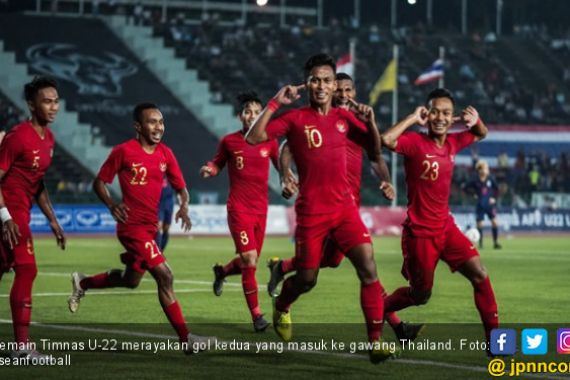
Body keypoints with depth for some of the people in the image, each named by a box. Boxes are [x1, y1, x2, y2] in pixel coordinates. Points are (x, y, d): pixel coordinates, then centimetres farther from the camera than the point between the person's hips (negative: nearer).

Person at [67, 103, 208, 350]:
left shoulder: (165, 154, 5)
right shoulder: (123, 151, -10)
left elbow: (181, 187, 11)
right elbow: (99, 182, -3)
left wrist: (184, 206, -11)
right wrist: (111, 204, -21)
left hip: (150, 227, 8)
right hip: (132, 225, -8)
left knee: (131, 280, 23)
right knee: (164, 276, -16)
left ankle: (82, 283, 48)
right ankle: (185, 339, -14)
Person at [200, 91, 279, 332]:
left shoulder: (269, 141, 3)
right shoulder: (229, 141, -2)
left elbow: (281, 165, 14)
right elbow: (218, 164, 12)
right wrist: (209, 170, -10)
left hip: (261, 210, 4)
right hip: (239, 208, -4)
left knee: (249, 262, 11)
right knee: (249, 261, -15)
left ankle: (222, 271, 45)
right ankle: (256, 315, -6)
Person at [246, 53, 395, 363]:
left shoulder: (344, 118, 7)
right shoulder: (295, 118, -4)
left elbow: (375, 152, 12)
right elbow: (254, 138, -16)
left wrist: (370, 122, -4)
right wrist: (275, 103, -20)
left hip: (344, 207, 3)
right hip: (311, 212, -3)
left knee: (368, 269, -13)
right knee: (307, 279, 7)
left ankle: (375, 340, -9)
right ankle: (281, 308, 42)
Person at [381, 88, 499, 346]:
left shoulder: (453, 143, 3)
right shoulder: (415, 143, -16)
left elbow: (481, 135, 23)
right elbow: (386, 140, -37)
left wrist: (476, 121, 0)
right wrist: (412, 118, -26)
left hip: (446, 227, 6)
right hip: (420, 232, -6)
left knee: (479, 275, -6)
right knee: (420, 296, 7)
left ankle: (494, 336, 0)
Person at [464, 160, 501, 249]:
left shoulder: (490, 179, -3)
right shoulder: (476, 181, -6)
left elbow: (497, 189, 9)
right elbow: (467, 188, 5)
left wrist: (494, 197, -2)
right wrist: (474, 193, -4)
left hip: (490, 204, 1)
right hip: (480, 205, -1)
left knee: (494, 222, -8)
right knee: (479, 223, 0)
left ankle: (495, 242, 0)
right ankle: (480, 243, 12)